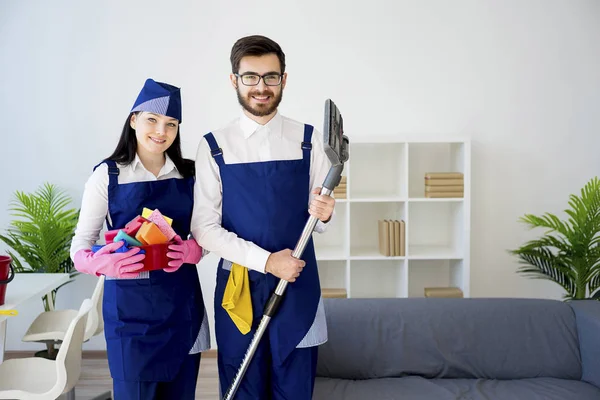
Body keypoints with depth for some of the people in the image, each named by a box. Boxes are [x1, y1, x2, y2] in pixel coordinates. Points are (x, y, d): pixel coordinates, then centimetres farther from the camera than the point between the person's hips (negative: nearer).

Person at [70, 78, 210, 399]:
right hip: (130, 304, -3)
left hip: (183, 302, 4)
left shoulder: (189, 174, 2)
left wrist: (192, 251, -13)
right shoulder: (107, 175, -7)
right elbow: (80, 244, -4)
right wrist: (101, 263, -26)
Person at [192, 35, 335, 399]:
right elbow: (204, 228, -6)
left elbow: (319, 219, 5)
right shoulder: (214, 147, -3)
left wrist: (323, 215, -19)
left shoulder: (309, 141, 1)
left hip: (299, 286, 1)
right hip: (239, 286, 0)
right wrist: (266, 261, -16)